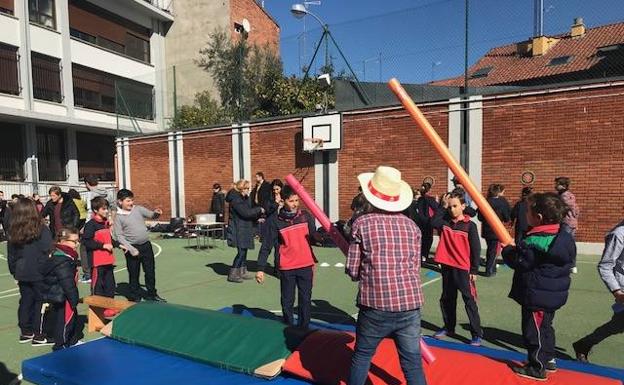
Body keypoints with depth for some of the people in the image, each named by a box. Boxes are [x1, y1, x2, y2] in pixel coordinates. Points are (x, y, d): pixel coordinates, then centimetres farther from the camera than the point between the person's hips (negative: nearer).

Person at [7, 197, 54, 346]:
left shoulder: (13, 232, 1)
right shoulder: (41, 229, -15)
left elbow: (11, 255, 10)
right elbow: (49, 251, -14)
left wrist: (14, 271, 22)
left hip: (22, 274, 5)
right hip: (40, 273, -5)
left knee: (26, 301, 16)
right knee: (41, 302, 4)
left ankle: (25, 332, 26)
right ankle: (39, 335, 8)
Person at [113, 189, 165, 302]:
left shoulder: (138, 209, 4)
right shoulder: (118, 217, -6)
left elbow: (151, 215, 1)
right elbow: (119, 236, -8)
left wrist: (156, 213, -24)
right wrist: (131, 249, -14)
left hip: (146, 245, 4)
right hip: (132, 248, -4)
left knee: (150, 271, 12)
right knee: (134, 274, 8)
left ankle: (152, 294, 27)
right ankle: (135, 297, 23)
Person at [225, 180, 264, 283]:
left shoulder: (244, 198, 14)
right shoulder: (235, 199, -16)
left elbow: (248, 212, 19)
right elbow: (245, 213, -22)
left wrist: (257, 217, 3)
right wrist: (259, 210, -12)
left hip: (244, 229, 9)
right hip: (238, 230, -9)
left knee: (243, 251, 12)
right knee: (241, 252, -9)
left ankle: (242, 272, 20)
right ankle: (232, 274, -1)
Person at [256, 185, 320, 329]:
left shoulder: (306, 216, 0)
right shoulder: (276, 221, -6)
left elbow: (313, 237, 13)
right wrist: (260, 268, -10)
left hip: (306, 265, 2)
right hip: (287, 268, -2)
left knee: (305, 299, 9)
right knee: (287, 301, 9)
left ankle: (304, 329, 23)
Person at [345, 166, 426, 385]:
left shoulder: (362, 223, -3)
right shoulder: (411, 225, 6)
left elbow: (352, 271, -2)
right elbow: (416, 268, 9)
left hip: (375, 305, -2)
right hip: (410, 303, 3)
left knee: (361, 357, 17)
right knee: (413, 363, 12)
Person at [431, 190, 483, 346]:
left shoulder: (470, 225, -6)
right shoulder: (445, 222, 5)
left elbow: (476, 249, -5)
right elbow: (433, 223, -16)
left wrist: (474, 270, -8)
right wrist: (443, 206, -12)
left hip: (463, 269, -5)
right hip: (446, 267, 5)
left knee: (469, 301, -1)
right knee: (447, 299, 15)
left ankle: (477, 334, 6)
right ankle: (448, 327, 31)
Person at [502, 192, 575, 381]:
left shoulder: (534, 242, -27)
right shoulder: (564, 237, 1)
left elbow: (518, 262, -20)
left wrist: (507, 250, 0)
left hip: (537, 296, -9)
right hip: (553, 293, 9)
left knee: (534, 331, 5)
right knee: (545, 327, 25)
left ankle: (537, 368, 17)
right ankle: (548, 360, 40)